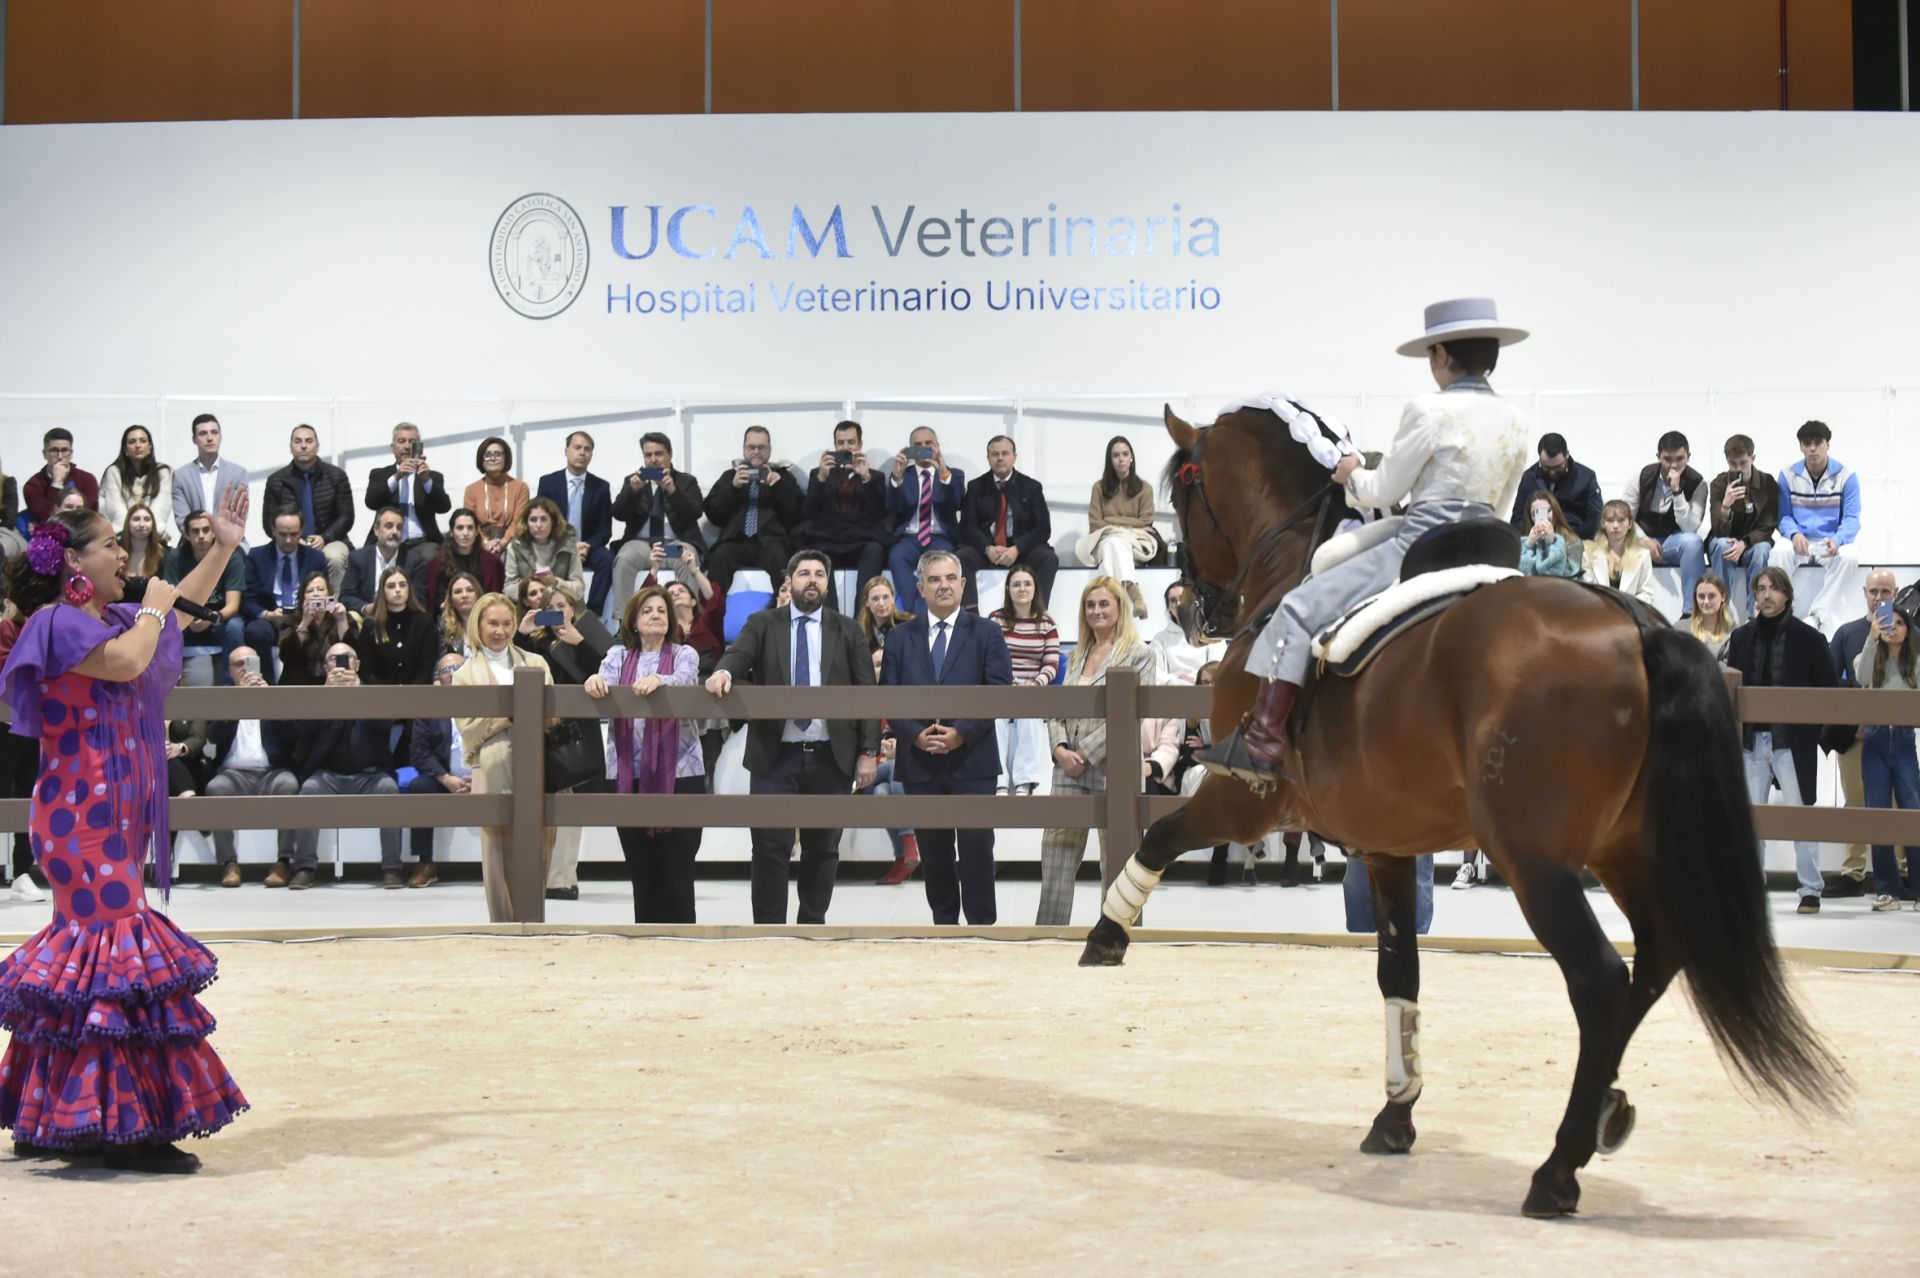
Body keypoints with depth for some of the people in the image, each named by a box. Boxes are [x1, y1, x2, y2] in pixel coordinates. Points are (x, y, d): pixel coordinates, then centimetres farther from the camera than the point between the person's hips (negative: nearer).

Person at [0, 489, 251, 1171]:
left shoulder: (110, 618, 16)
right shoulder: (59, 623, -12)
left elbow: (178, 607, 33)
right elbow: (126, 661, -28)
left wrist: (224, 548, 29)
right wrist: (152, 610, -10)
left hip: (115, 810, 10)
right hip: (86, 812, -10)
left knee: (90, 941, 11)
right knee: (117, 943, -13)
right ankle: (127, 1125, -12)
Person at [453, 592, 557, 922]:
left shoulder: (536, 664, 16)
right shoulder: (465, 676, 10)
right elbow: (468, 729, -1)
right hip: (495, 777, -2)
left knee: (538, 856, 1)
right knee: (500, 861, -3)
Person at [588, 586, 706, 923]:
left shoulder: (684, 654, 6)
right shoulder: (618, 655, 12)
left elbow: (684, 680, -15)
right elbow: (605, 683, -6)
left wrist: (658, 680, -37)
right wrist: (595, 680, -30)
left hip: (679, 774, -2)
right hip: (629, 775, 2)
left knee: (676, 872, -3)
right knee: (641, 871, 6)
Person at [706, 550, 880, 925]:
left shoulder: (847, 630, 9)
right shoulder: (762, 624, 7)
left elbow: (866, 692, 6)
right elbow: (739, 654, -11)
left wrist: (868, 752, 0)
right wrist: (724, 671, -36)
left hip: (831, 757, 1)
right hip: (775, 756, -1)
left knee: (822, 849, 7)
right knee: (770, 848, -4)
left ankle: (813, 923, 17)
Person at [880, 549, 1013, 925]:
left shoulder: (986, 633, 4)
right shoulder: (900, 637, 10)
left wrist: (962, 732, -14)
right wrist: (915, 735, -10)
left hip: (972, 760, -2)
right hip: (920, 763, 2)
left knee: (976, 847, -6)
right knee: (934, 852, 7)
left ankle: (982, 924, 1)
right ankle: (943, 922, 15)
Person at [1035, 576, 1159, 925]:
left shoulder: (1138, 655, -2)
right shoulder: (1077, 656, 17)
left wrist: (1085, 753, -14)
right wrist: (1060, 749, -4)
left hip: (1112, 769, -5)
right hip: (1069, 771, 5)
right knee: (1056, 855, 0)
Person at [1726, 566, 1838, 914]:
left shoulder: (1808, 638, -1)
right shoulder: (1742, 637, 8)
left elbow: (1829, 690, 1)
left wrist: (1811, 727, -8)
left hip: (1792, 741, -3)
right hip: (1751, 740, 3)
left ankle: (1811, 889, 6)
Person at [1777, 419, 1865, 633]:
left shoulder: (1846, 476, -2)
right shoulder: (1788, 476, 3)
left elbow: (1851, 518, -6)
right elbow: (1784, 516, 2)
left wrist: (1837, 540, -28)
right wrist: (1794, 534, -22)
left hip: (1832, 543, -1)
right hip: (1800, 543, 1)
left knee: (1848, 556, -35)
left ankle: (1819, 615, -30)